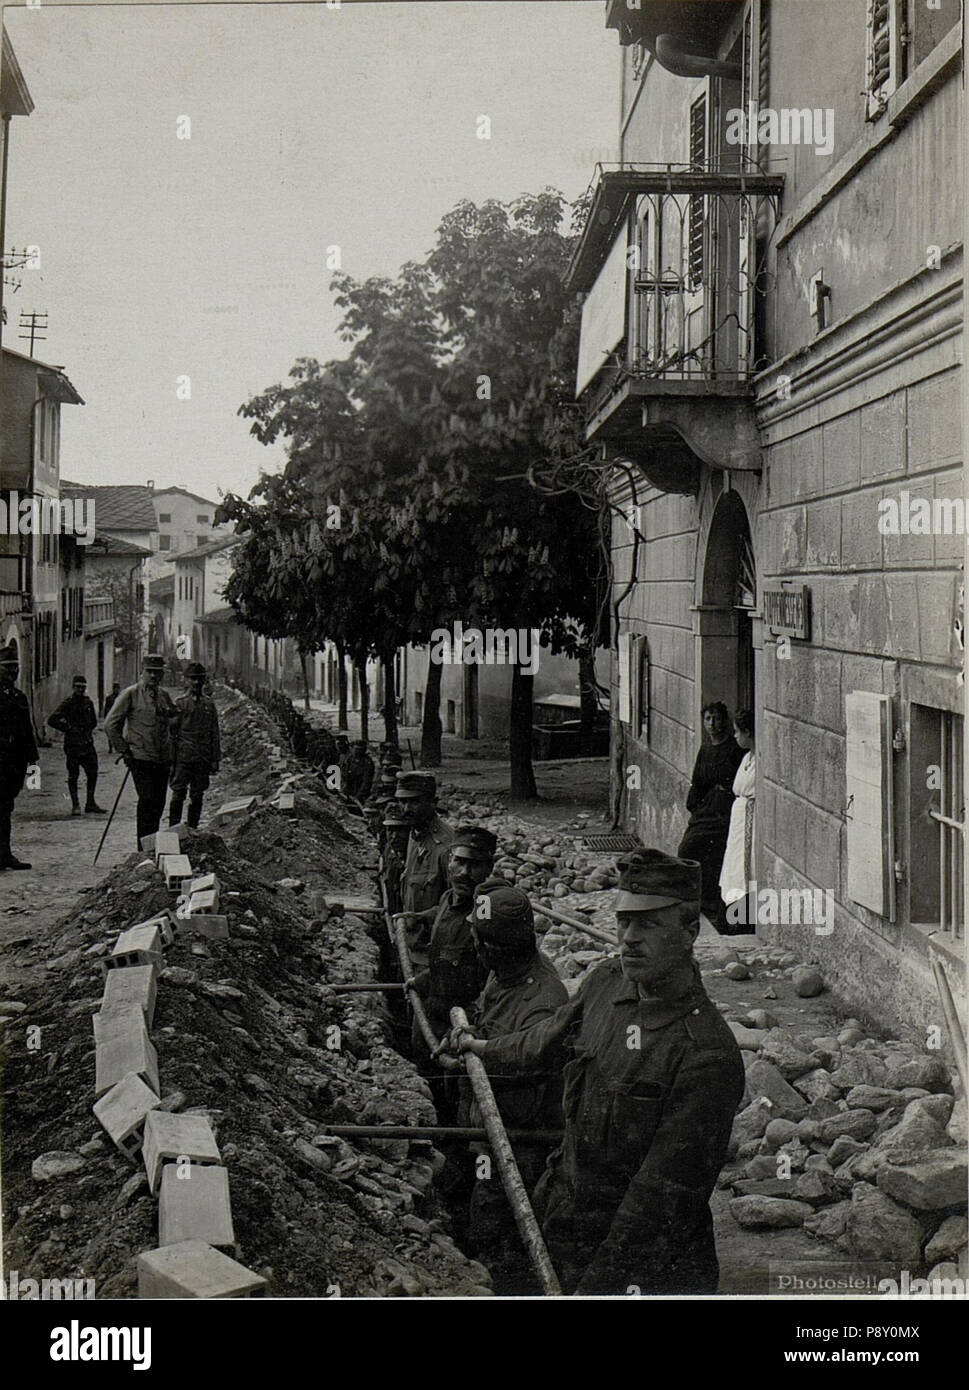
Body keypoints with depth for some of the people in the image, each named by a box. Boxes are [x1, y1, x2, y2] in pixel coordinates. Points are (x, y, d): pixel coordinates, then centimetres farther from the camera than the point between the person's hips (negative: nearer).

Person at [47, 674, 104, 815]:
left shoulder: (88, 702, 12)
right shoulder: (67, 703, -5)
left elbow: (94, 721, 27)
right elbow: (51, 720, -11)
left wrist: (88, 731, 13)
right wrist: (67, 729, -9)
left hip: (87, 743, 5)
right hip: (72, 744, -5)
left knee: (92, 773, 4)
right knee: (73, 775, 0)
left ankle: (90, 804, 14)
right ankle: (75, 805, 6)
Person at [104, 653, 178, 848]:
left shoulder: (164, 696, 13)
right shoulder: (131, 694, -3)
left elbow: (172, 723, 26)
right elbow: (110, 725, -1)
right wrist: (124, 750, -5)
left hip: (162, 759, 5)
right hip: (140, 758, -5)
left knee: (159, 803, 6)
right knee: (147, 800, -13)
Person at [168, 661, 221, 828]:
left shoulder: (209, 704, 9)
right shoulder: (180, 703, 1)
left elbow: (215, 734, 11)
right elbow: (172, 734, 1)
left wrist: (215, 759, 6)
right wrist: (171, 760, -3)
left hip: (203, 758, 3)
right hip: (183, 757, -3)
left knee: (197, 796, 7)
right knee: (178, 794, -6)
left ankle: (192, 829, 15)